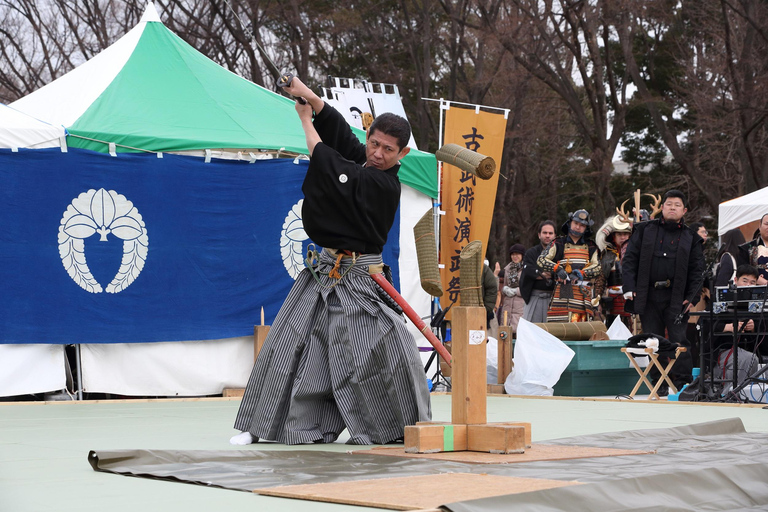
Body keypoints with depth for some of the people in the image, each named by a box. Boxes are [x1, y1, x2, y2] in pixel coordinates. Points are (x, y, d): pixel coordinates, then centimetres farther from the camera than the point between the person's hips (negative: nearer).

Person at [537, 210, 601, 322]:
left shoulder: (591, 247, 17)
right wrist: (557, 269, -14)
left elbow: (597, 267, 6)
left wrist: (581, 273, -12)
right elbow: (541, 260, 2)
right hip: (562, 290, -2)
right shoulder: (558, 244, 11)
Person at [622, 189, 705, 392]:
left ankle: (683, 381, 0)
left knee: (678, 340, -5)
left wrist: (691, 297, -4)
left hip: (676, 298, -1)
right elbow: (629, 259, 6)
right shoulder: (644, 230, 8)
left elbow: (698, 269, 7)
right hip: (648, 297, 1)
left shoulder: (691, 238, 8)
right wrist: (629, 288, -4)